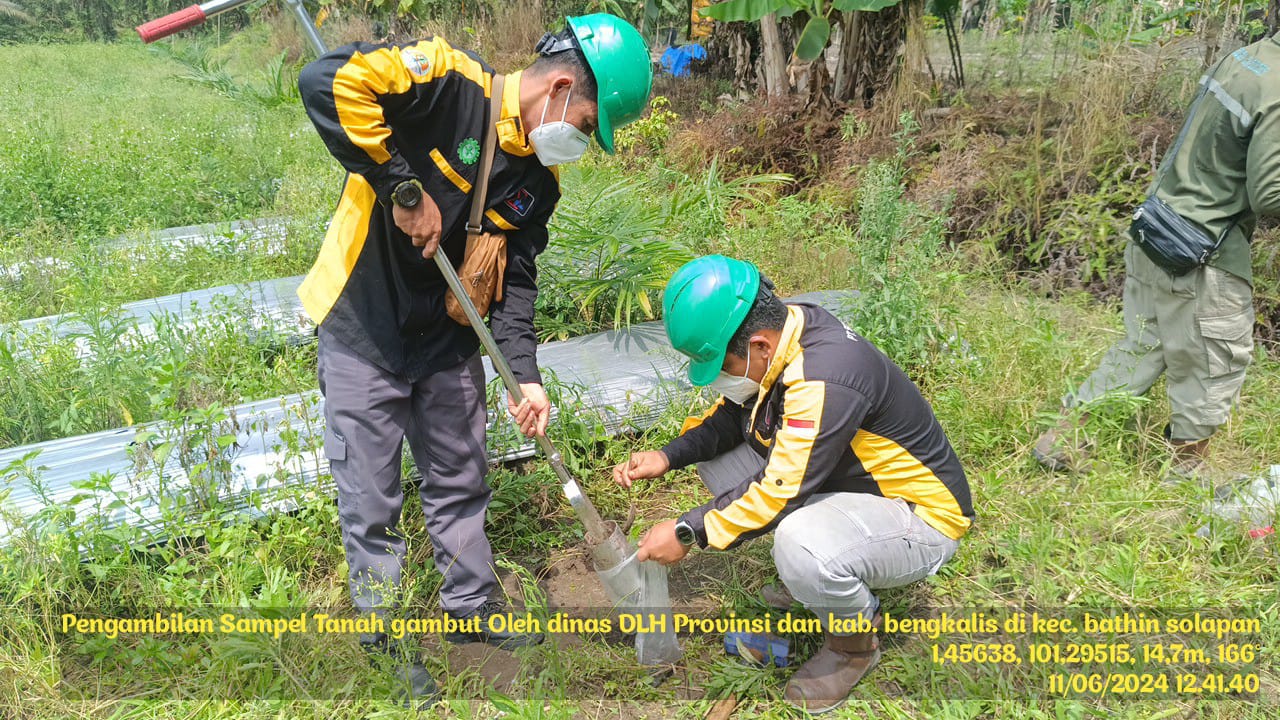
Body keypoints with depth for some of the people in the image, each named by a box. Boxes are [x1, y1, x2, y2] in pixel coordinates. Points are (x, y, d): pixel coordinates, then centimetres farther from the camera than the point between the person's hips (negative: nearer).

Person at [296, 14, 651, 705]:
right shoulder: (451, 82, -19)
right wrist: (403, 185, -29)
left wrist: (526, 376, -4)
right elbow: (328, 82, -31)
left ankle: (472, 609, 39)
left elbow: (515, 279, 5)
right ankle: (384, 644, 27)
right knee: (373, 504, 6)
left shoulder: (537, 180, 3)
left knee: (460, 481, 18)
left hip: (446, 338, 7)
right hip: (363, 336, -6)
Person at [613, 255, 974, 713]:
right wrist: (668, 457, -9)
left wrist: (687, 533, -19)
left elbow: (780, 494, -30)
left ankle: (856, 640, -3)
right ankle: (807, 580, 13)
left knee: (799, 545, -38)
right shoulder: (781, 329, -8)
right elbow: (730, 416, 6)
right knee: (716, 453, 0)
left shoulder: (824, 379, -33)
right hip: (842, 486, 9)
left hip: (921, 518, -8)